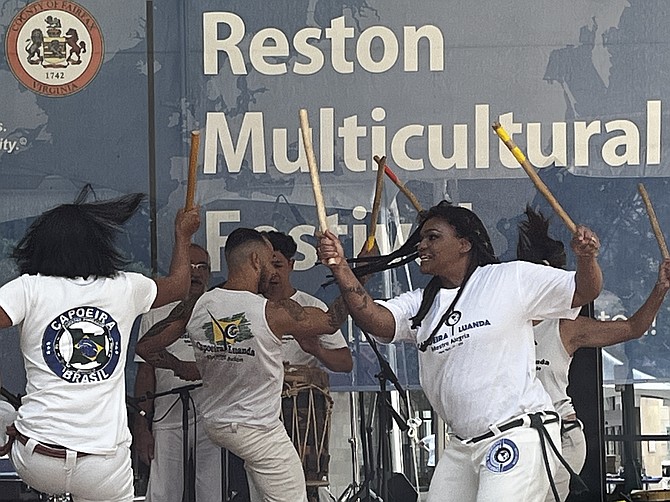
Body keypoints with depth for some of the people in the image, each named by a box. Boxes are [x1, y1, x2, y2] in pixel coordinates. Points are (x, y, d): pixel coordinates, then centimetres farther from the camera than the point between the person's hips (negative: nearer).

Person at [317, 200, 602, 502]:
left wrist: (586, 258, -22)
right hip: (463, 446, 7)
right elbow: (375, 320, -8)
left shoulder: (511, 279, -1)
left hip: (520, 435, -6)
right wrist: (340, 268, -22)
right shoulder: (419, 305, 11)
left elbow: (584, 292, 0)